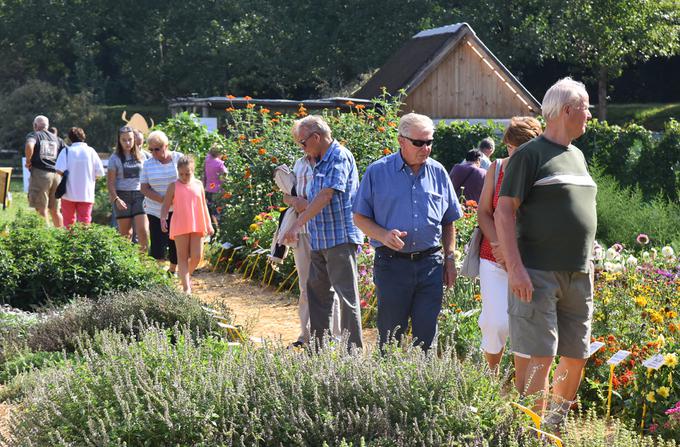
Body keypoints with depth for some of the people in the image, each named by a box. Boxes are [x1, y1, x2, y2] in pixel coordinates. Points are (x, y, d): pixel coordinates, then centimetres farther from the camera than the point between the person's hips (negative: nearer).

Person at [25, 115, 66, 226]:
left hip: (40, 172, -5)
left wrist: (28, 161, -8)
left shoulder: (34, 135, 2)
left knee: (41, 209, -1)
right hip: (56, 175, 5)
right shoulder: (57, 139, 15)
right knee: (55, 210, 13)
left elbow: (29, 145, -21)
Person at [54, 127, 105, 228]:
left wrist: (67, 176, 5)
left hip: (69, 194, 0)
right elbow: (99, 173, -5)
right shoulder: (91, 151, -1)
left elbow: (59, 170, -16)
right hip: (87, 194, 0)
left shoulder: (66, 151, -5)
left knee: (68, 222, 13)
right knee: (85, 222, 3)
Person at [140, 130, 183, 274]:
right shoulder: (148, 164, 3)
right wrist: (163, 199, -15)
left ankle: (173, 271, 23)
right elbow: (144, 188, -1)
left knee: (176, 243, 5)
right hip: (156, 210, 0)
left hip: (177, 210, 0)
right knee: (158, 244, -8)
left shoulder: (179, 159, -1)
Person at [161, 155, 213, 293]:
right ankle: (186, 287, 2)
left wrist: (208, 224, 16)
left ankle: (187, 275, 30)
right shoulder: (174, 186, 0)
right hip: (180, 227, -3)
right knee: (182, 256, 2)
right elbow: (166, 205, 0)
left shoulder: (198, 185, 9)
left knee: (197, 256, 0)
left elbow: (203, 206, 16)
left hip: (197, 226, 3)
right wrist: (163, 218, -19)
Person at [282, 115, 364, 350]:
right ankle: (316, 348, 21)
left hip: (340, 238, -10)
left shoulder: (340, 157, -13)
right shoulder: (320, 162, 17)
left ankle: (354, 351, -2)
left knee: (346, 296, -6)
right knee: (317, 292, 13)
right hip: (320, 240, 10)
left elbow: (326, 195, -22)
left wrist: (298, 224, -25)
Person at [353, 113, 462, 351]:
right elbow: (360, 218, 1)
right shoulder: (377, 172, -1)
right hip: (391, 265, -2)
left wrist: (450, 259, 10)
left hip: (431, 263, 3)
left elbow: (448, 222, 16)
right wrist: (383, 235, -16)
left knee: (426, 335, 5)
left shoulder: (438, 173, 9)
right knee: (391, 337, 4)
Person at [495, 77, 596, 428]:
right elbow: (504, 211, -11)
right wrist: (515, 268, -20)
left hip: (579, 275, 8)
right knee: (539, 357, -9)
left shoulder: (577, 156, 19)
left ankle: (557, 425, 26)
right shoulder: (530, 154, -6)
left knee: (576, 358, 10)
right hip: (538, 274, -7)